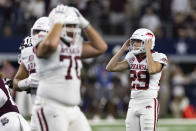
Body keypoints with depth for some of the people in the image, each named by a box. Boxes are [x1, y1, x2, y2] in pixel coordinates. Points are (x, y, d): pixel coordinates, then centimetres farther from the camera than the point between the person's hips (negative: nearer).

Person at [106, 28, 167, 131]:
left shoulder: (157, 57, -7)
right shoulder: (132, 58, 10)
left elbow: (152, 70, -31)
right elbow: (110, 67, 7)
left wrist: (147, 50, -19)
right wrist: (123, 49, 4)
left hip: (149, 103, -6)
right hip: (133, 102, 6)